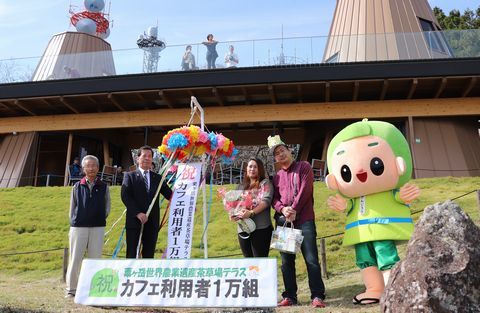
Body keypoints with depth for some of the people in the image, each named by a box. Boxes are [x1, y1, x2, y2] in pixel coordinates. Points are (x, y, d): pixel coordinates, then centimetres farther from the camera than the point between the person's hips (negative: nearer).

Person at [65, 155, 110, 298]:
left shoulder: (103, 187, 6)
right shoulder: (77, 187, 5)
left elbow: (107, 208, 9)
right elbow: (72, 207, 10)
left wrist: (99, 220, 3)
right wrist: (73, 223, 7)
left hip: (98, 228, 1)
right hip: (78, 227, 0)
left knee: (95, 258, 5)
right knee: (75, 259, 2)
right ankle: (71, 289, 13)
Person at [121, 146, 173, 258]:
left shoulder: (157, 178, 14)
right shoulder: (130, 176, 4)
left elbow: (170, 194, 6)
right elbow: (125, 196, -7)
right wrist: (138, 213, -17)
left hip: (152, 223, 3)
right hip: (134, 221, -3)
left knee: (149, 255, 7)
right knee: (132, 254, 3)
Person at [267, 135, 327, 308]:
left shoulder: (303, 167, 6)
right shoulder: (276, 177, 18)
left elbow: (305, 190, -6)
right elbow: (274, 198, 11)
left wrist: (294, 210, -12)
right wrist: (282, 209, -11)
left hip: (304, 220, -4)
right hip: (283, 221, 5)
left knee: (311, 259, -7)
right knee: (286, 261, 5)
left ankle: (317, 296, -3)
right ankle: (289, 296, 13)